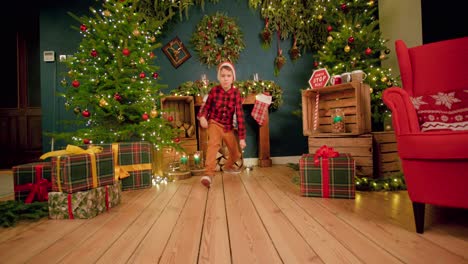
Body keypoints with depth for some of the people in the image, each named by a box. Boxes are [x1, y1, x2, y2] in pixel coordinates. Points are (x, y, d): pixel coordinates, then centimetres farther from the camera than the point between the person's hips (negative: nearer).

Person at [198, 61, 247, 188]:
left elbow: (240, 115, -15)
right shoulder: (214, 90, -12)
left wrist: (242, 137, -17)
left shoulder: (236, 93, -13)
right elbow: (207, 106, 3)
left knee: (236, 154, 13)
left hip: (228, 127, 2)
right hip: (214, 123, -2)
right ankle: (209, 173, -35)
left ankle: (228, 166, 45)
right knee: (214, 143, -34)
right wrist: (202, 116, -20)